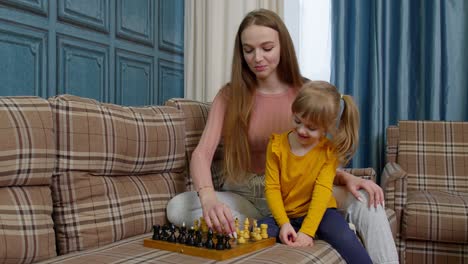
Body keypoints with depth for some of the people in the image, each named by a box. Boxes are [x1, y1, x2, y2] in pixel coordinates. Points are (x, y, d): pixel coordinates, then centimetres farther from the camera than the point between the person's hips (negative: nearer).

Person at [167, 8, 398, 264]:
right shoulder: (229, 96, -5)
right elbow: (202, 153, -17)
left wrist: (347, 178, -21)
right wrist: (208, 197, -39)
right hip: (243, 196, 1)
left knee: (365, 201, -26)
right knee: (177, 208, -28)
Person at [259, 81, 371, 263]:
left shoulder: (330, 150, -7)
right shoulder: (277, 144, -6)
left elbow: (323, 190, -15)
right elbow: (272, 187, -8)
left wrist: (307, 230, -26)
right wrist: (284, 223, -22)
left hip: (319, 212, -1)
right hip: (286, 214, 1)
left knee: (344, 237, -28)